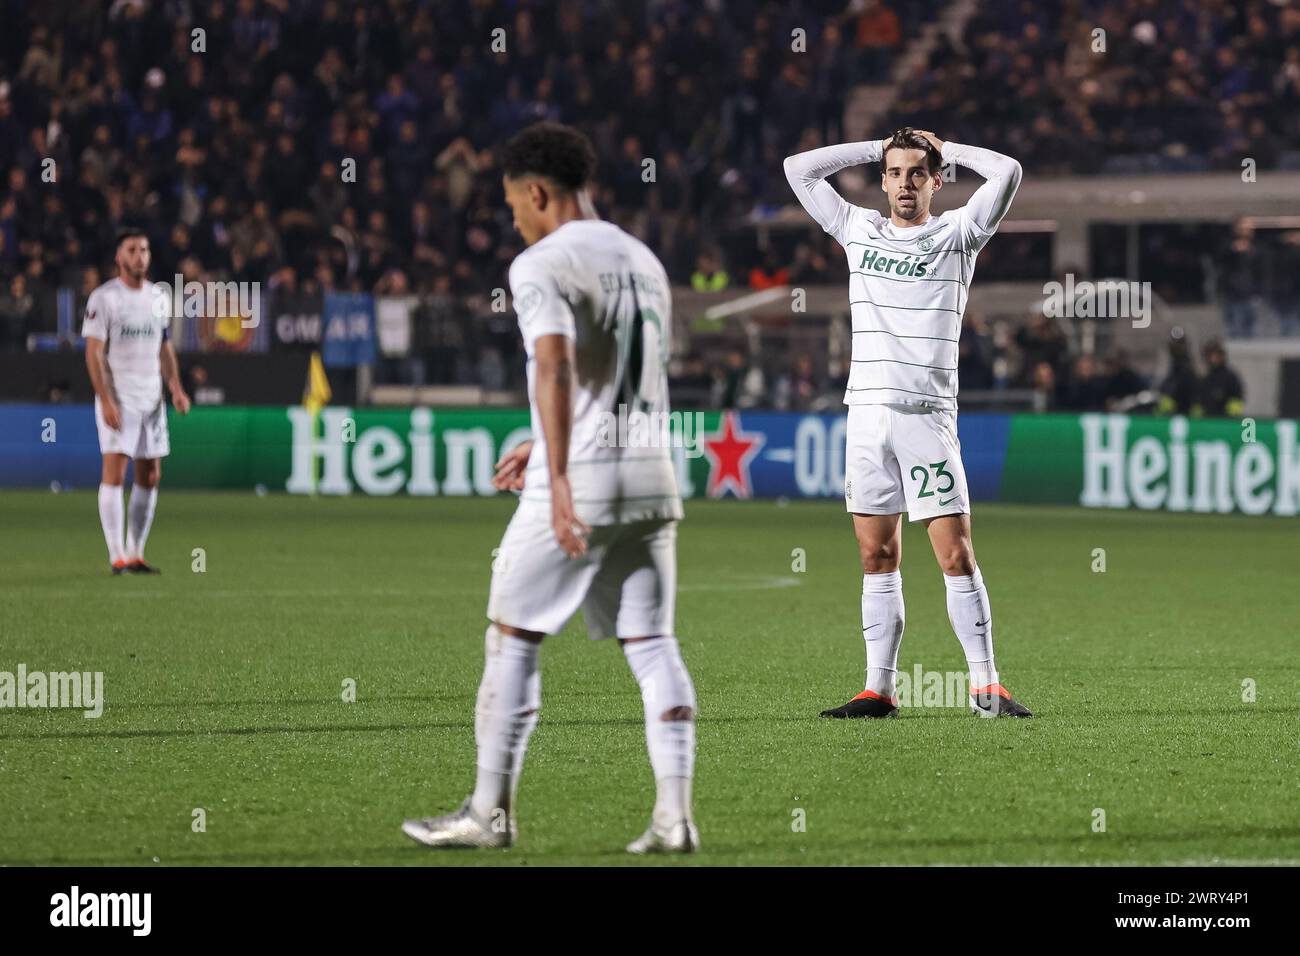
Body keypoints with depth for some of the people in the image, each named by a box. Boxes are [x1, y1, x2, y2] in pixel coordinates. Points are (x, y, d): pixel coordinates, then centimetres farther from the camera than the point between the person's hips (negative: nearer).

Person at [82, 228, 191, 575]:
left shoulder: (158, 298, 13)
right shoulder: (104, 298, -6)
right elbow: (94, 353, -10)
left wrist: (176, 388, 6)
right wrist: (106, 400, -18)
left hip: (151, 399, 6)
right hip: (117, 398, -6)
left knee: (150, 477, 5)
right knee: (115, 472, -11)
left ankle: (136, 554, 12)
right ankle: (117, 556, -11)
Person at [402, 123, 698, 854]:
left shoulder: (542, 265, -8)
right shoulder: (645, 263, 16)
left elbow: (555, 367, -24)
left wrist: (558, 477, -31)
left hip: (579, 480, -6)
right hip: (652, 474, 6)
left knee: (514, 638, 6)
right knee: (653, 644, 5)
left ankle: (491, 810, 10)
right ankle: (675, 815, -4)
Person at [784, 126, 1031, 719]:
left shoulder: (956, 235, 5)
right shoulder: (859, 231, 15)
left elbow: (1006, 173, -7)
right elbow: (799, 169, 17)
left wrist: (943, 149, 7)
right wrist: (877, 148, 15)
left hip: (927, 415, -4)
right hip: (866, 409, 4)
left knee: (956, 557, -8)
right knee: (878, 558, 5)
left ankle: (986, 688, -6)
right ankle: (879, 689, 7)